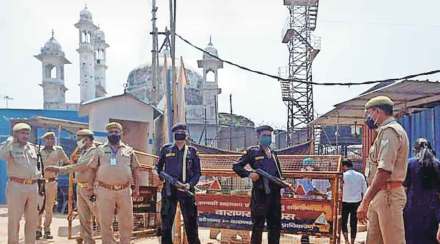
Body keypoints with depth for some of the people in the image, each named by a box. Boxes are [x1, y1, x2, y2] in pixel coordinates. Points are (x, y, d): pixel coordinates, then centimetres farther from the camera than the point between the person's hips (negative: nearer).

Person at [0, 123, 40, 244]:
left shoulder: (32, 147, 13)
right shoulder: (10, 147, -5)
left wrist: (37, 172, 14)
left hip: (33, 187, 6)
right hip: (16, 187, -6)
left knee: (32, 219, 12)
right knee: (14, 219, 1)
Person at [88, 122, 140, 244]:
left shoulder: (128, 150, 11)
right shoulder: (100, 150, 9)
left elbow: (134, 170, 11)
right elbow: (93, 170, 8)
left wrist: (136, 188, 4)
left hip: (124, 191, 1)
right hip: (105, 191, -1)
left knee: (126, 222, 6)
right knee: (105, 222, 5)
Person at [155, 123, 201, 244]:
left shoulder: (192, 151, 6)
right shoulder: (166, 149, 7)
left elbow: (197, 172, 5)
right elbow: (158, 166, 19)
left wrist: (190, 184, -10)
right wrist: (160, 174, 0)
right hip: (169, 189, 1)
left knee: (190, 221, 5)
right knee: (166, 221, 6)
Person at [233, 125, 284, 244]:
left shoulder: (273, 154, 16)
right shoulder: (252, 151, -1)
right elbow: (236, 166, -3)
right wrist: (249, 174, -17)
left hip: (275, 193, 6)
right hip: (260, 193, -6)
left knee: (276, 225, 11)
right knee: (258, 225, -1)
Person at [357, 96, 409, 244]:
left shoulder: (389, 130, -11)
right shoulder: (386, 131, 19)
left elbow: (384, 171, -22)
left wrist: (365, 202, -23)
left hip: (388, 194, -10)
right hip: (380, 195, 10)